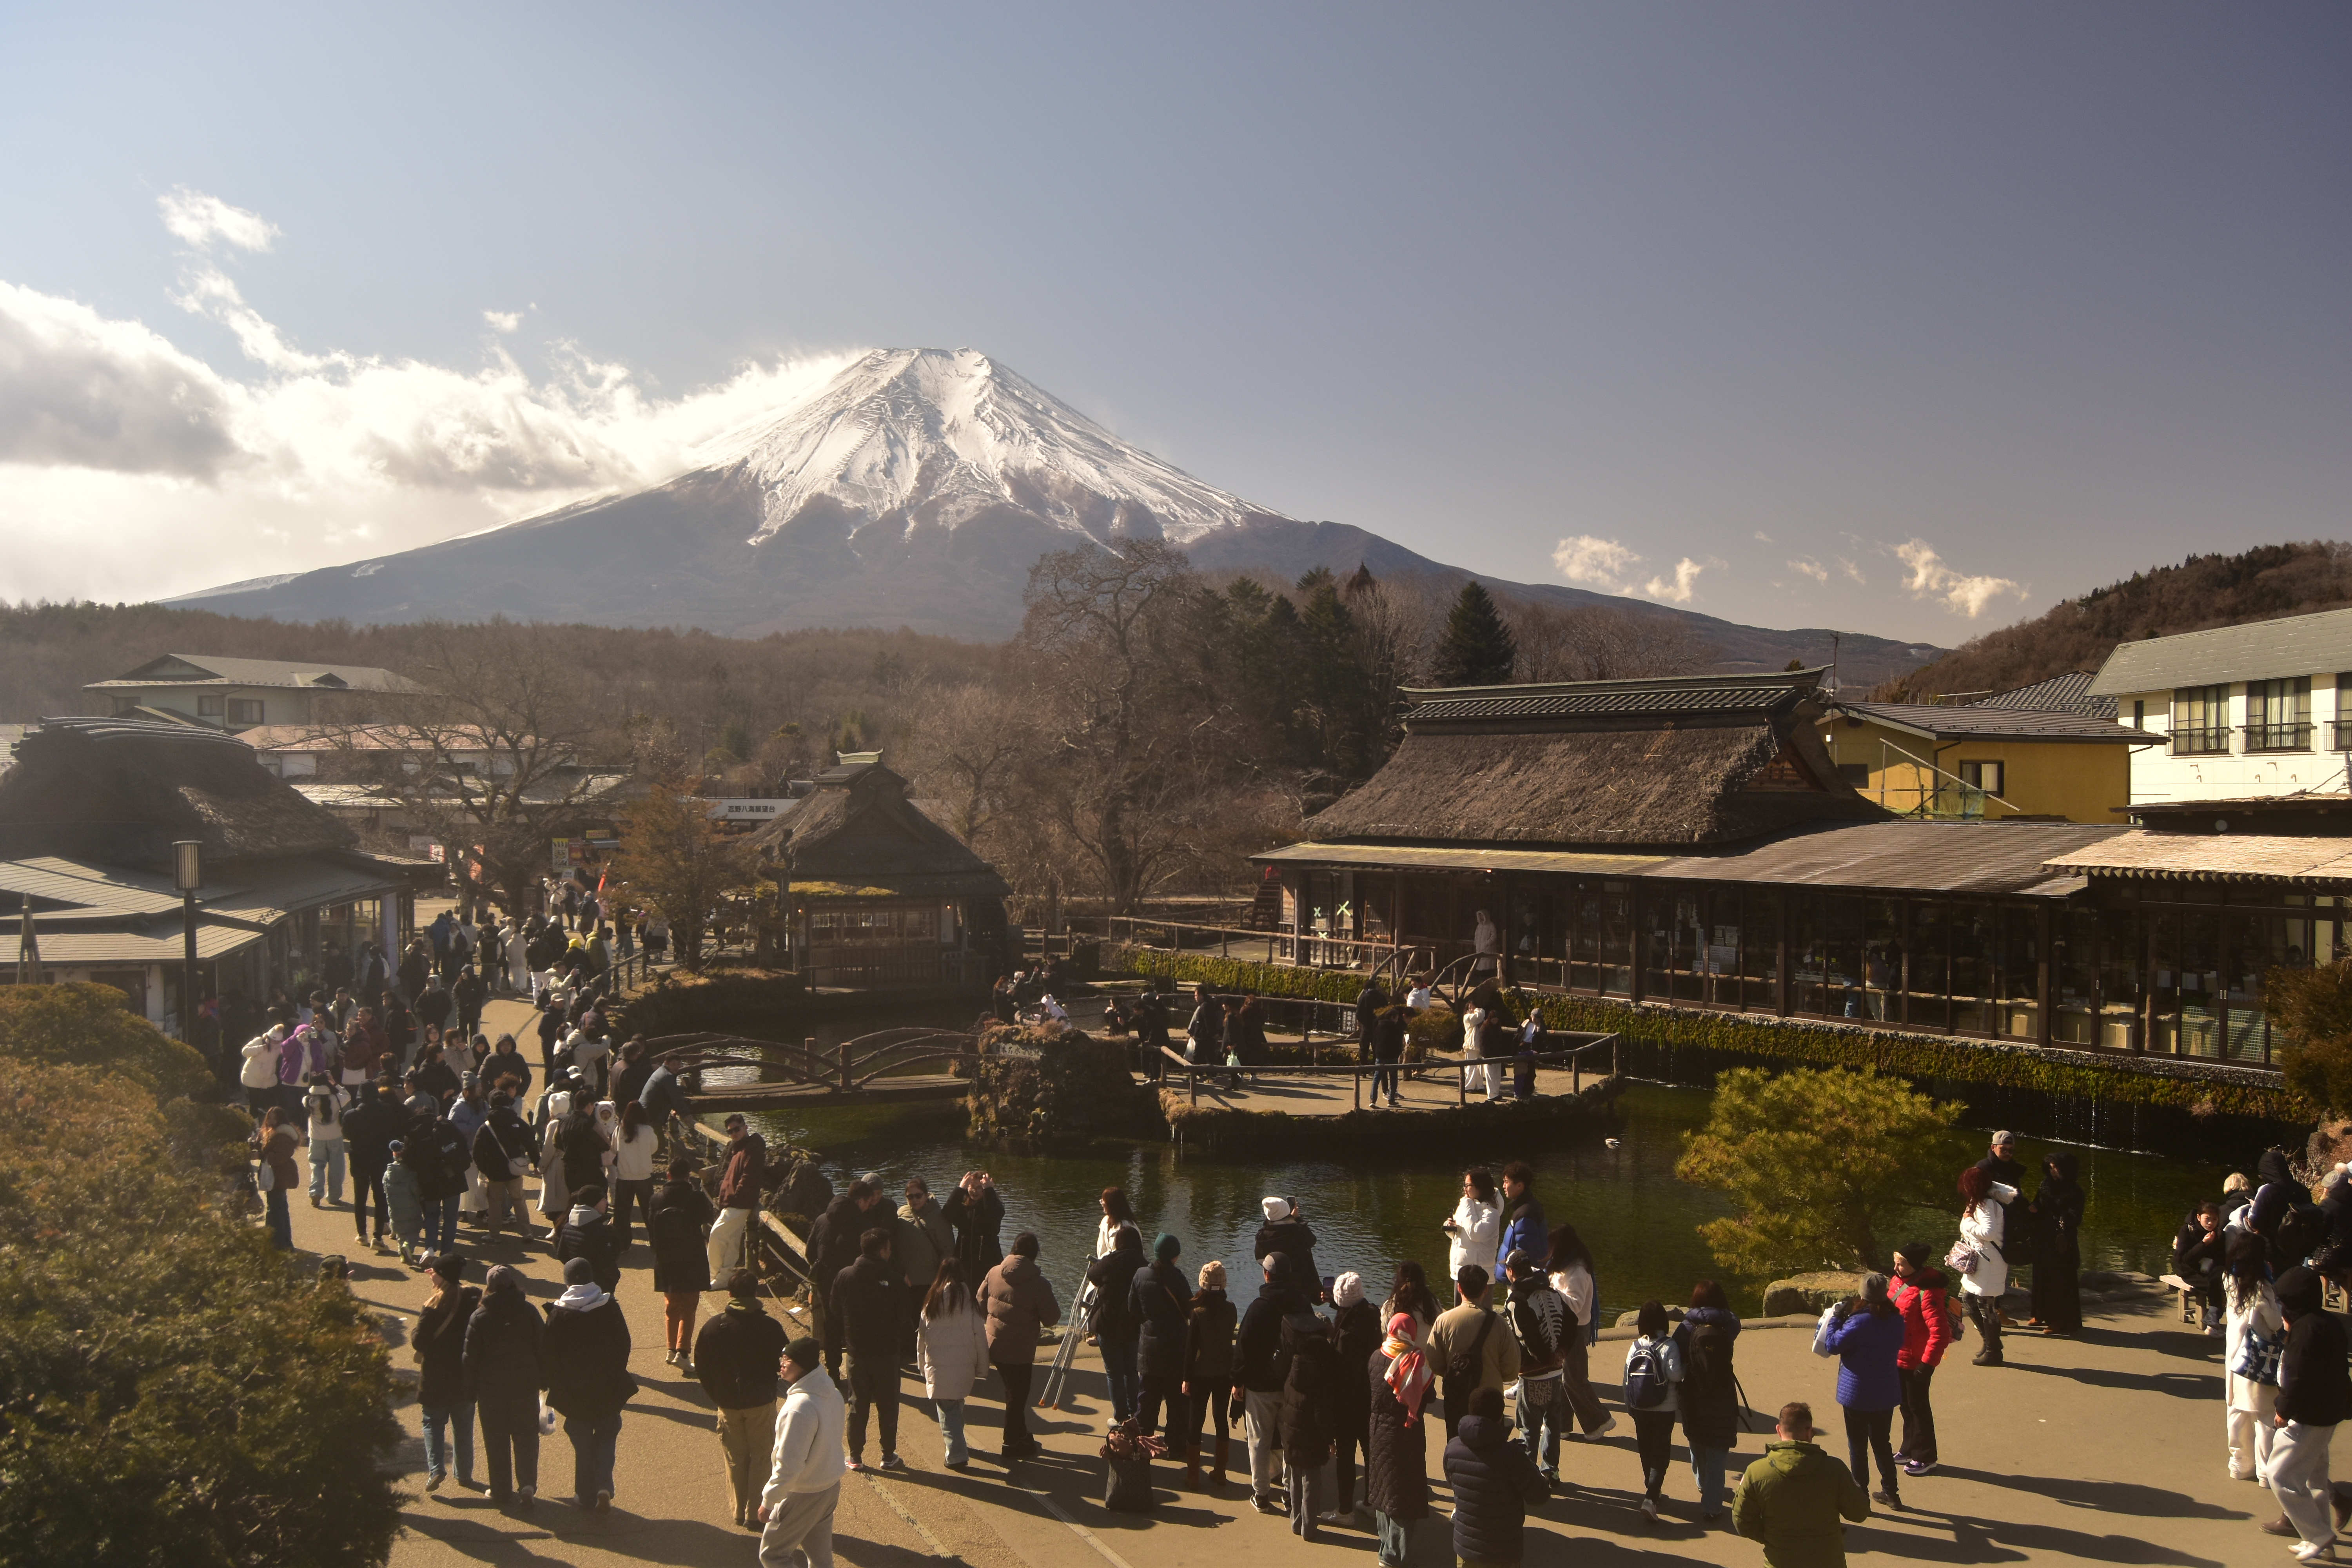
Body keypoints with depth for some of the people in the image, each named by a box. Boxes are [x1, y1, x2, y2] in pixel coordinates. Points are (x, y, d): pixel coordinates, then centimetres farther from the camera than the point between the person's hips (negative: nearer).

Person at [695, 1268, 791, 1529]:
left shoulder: (713, 1326, -8)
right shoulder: (770, 1327, -13)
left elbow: (701, 1368, -2)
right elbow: (786, 1360, -4)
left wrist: (716, 1395, 12)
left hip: (728, 1403, 2)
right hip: (761, 1402, -2)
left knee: (735, 1459, 16)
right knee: (761, 1457, 12)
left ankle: (739, 1512, 22)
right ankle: (755, 1512, 13)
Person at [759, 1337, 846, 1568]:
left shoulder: (799, 1408, -31)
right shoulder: (833, 1394, -4)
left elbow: (788, 1467, -27)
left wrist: (768, 1501, -16)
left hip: (802, 1495, -8)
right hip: (831, 1487, 8)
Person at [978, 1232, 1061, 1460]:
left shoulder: (994, 1273, -4)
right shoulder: (1038, 1283, -18)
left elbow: (981, 1304, 9)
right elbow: (1051, 1319, -12)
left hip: (995, 1345, 6)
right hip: (1020, 1351, -6)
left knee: (1014, 1392, 22)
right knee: (1017, 1397, 10)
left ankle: (1022, 1437, 35)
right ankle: (1013, 1445, 21)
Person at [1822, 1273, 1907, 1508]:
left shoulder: (1860, 1322, -24)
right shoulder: (1896, 1319, -4)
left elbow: (1832, 1344, -17)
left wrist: (1836, 1317, -4)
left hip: (1858, 1394, -6)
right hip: (1886, 1393, 6)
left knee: (1858, 1446, 7)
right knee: (1882, 1442, 20)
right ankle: (1891, 1492, 26)